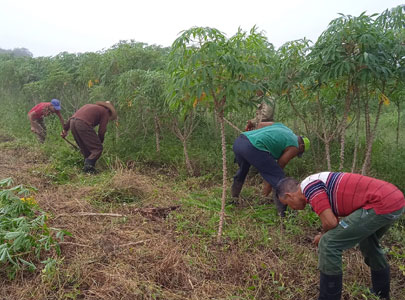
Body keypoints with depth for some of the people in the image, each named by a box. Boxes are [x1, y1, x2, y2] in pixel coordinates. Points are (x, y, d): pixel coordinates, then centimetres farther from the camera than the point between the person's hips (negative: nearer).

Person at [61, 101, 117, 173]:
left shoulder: (90, 106, 33)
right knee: (97, 148, -1)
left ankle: (87, 166, 17)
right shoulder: (105, 112, 14)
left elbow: (72, 117, 29)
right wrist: (100, 142, 22)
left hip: (72, 123, 8)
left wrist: (65, 129, 33)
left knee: (85, 149, 19)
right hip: (83, 124, -8)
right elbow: (101, 131, 7)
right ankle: (88, 166, -13)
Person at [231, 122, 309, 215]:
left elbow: (261, 124, 26)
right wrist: (269, 185, 20)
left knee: (243, 169, 34)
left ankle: (233, 198, 46)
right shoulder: (294, 147, 11)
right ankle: (284, 213, 7)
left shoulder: (283, 127, 30)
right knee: (279, 178, 5)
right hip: (254, 148, -8)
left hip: (238, 141, 8)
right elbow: (279, 166, 11)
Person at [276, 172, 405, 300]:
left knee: (328, 244, -6)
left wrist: (323, 237, 6)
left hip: (382, 204, -10)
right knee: (368, 243, 34)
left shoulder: (309, 186, -9)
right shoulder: (321, 184, 21)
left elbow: (330, 222, -14)